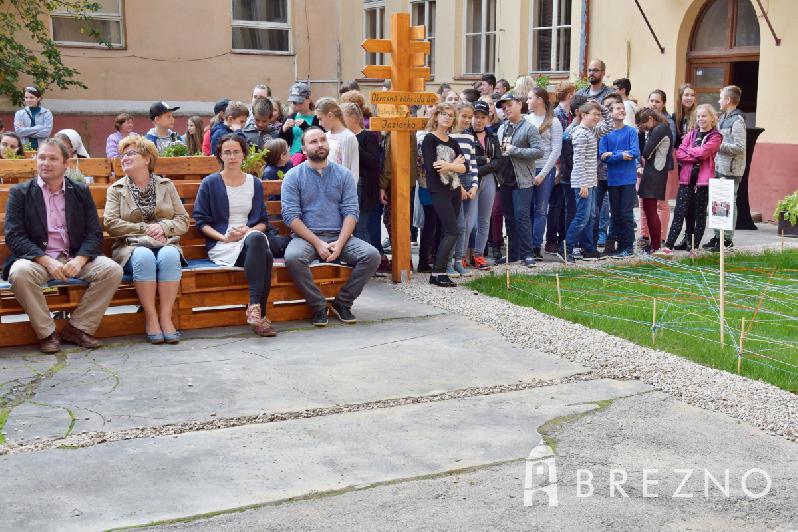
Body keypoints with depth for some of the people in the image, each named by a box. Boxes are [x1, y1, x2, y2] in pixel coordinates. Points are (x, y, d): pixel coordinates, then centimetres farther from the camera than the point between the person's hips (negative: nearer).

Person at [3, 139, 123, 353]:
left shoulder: (81, 192, 12)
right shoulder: (20, 193, 5)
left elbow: (94, 233, 5)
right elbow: (14, 236, -5)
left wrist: (79, 261, -15)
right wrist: (47, 261, -19)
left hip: (76, 258, 2)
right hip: (36, 258, -2)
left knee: (113, 270, -22)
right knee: (20, 272, -35)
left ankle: (77, 328, -8)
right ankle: (47, 333, -16)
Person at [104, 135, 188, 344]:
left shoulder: (166, 186, 17)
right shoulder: (116, 189, 14)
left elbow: (183, 221, 10)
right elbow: (110, 224, 0)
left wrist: (163, 227, -11)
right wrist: (144, 228, -9)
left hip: (166, 244, 1)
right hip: (131, 247, -1)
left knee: (169, 255, -35)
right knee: (144, 257, -36)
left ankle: (166, 316, -31)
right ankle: (151, 317, -29)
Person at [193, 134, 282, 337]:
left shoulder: (255, 183, 19)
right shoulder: (210, 183, 9)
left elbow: (263, 221, 17)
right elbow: (201, 221, 5)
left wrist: (249, 230, -6)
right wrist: (224, 237, -11)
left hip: (254, 239, 3)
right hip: (220, 245, -3)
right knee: (264, 253, -38)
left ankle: (255, 309, -33)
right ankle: (258, 312, -38)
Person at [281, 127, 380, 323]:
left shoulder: (344, 174, 11)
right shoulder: (293, 176, 4)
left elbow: (351, 212, 2)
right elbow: (291, 216, -6)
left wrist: (340, 243, -15)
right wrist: (317, 243, -16)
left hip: (339, 236, 2)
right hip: (306, 237, -2)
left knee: (372, 255, -23)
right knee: (293, 257, -35)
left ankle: (342, 303, -4)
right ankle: (318, 306, -13)